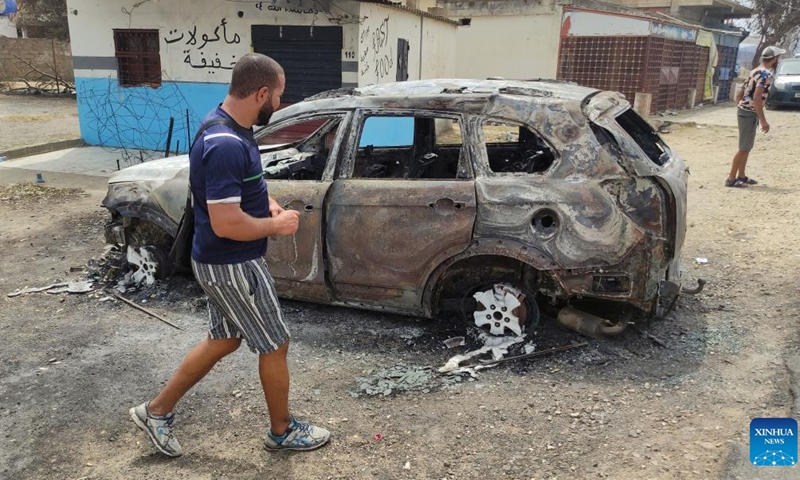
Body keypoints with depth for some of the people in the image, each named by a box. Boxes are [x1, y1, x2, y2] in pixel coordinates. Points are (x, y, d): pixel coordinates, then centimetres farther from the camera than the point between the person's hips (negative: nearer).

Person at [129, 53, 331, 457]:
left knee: (224, 340, 22)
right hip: (233, 266, -10)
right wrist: (277, 225, -15)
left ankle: (157, 411, 35)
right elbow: (226, 224, -30)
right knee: (275, 345, 7)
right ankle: (282, 431, 29)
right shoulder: (226, 145, -29)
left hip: (222, 262, 10)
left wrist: (265, 203, 4)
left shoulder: (228, 127, 4)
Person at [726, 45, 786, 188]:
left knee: (747, 147, 17)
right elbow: (757, 99, -25)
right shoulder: (766, 74, -15)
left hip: (744, 111, 10)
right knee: (744, 148, -6)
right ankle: (731, 179, -3)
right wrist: (763, 121, -24)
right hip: (750, 114, -10)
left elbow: (739, 94, 18)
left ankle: (741, 176, 25)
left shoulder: (755, 72, 15)